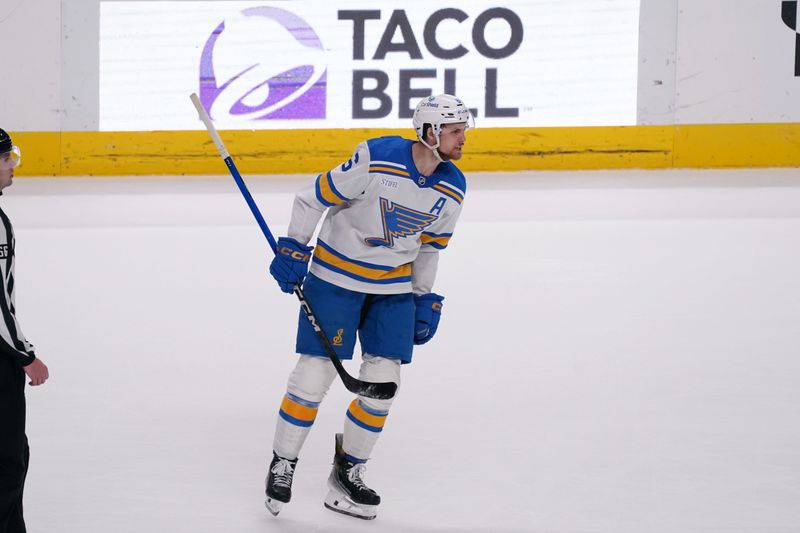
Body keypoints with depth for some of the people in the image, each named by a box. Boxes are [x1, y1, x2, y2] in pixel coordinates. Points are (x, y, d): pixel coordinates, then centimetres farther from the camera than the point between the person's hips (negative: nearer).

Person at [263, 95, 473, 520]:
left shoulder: (452, 188, -3)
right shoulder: (377, 161, -22)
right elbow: (315, 196, -13)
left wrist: (426, 298, 12)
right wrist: (293, 247, -15)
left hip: (393, 286, 5)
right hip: (336, 277, -5)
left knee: (383, 382, 0)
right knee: (315, 372, -5)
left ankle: (347, 476, 15)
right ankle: (282, 465, 13)